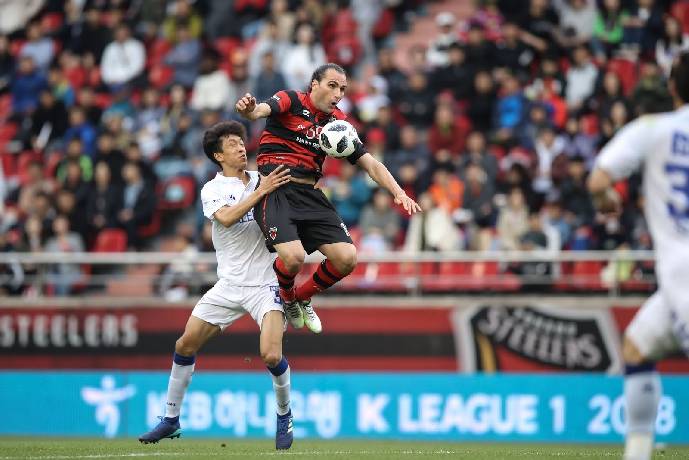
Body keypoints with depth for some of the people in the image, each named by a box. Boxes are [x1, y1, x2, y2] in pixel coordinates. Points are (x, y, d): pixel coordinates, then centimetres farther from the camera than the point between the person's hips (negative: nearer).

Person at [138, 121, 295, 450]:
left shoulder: (262, 179, 5)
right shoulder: (212, 189, 0)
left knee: (271, 355, -19)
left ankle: (285, 416, 9)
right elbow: (226, 217, -20)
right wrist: (261, 192, -28)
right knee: (185, 345, -1)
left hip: (265, 284, -1)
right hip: (230, 284, 1)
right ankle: (171, 419, 16)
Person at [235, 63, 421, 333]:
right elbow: (262, 110, -25)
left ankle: (302, 297, 21)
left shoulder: (338, 122, 12)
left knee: (347, 258, -7)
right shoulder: (291, 101, -3)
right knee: (294, 257, -27)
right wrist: (249, 110, -50)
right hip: (275, 190, -6)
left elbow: (370, 164, 11)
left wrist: (398, 193, -4)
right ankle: (285, 297, 10)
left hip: (309, 196, 6)